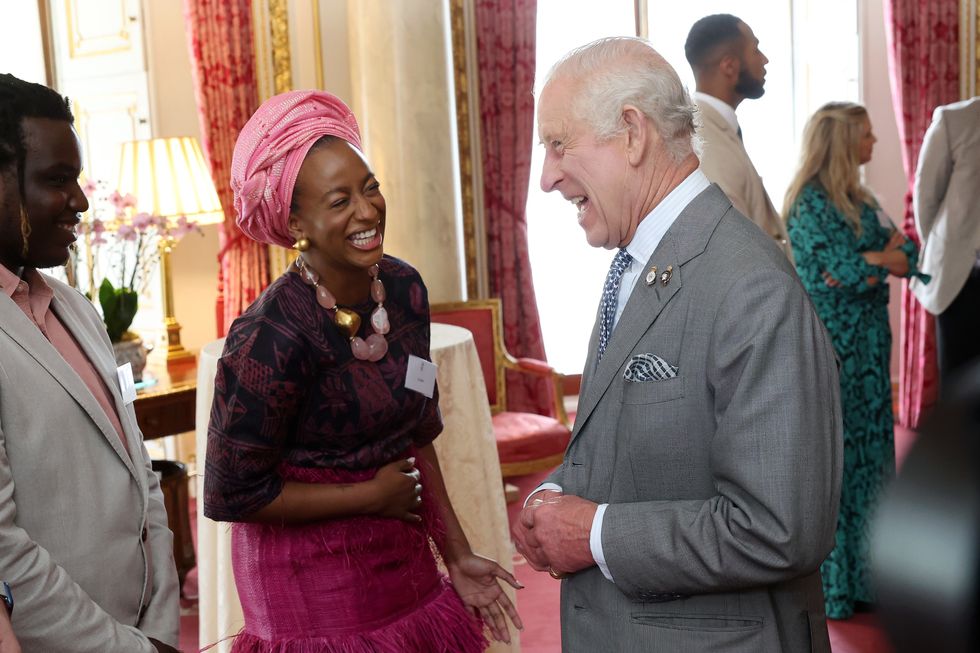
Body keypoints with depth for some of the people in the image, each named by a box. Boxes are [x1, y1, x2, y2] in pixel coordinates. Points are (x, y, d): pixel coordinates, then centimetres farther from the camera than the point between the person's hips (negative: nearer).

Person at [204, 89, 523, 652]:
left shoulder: (403, 288, -5)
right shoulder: (273, 336, -24)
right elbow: (232, 493, -18)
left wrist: (458, 553, 7)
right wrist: (373, 495, -13)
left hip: (402, 557, 6)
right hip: (311, 579, -6)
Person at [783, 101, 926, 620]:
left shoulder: (861, 200, 14)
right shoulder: (809, 202, -11)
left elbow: (907, 256, 7)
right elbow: (840, 271, -20)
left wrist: (871, 261, -12)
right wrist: (885, 257, -5)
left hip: (869, 343, 8)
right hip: (828, 347, -8)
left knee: (868, 452, 11)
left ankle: (861, 572, 22)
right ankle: (830, 583, 8)